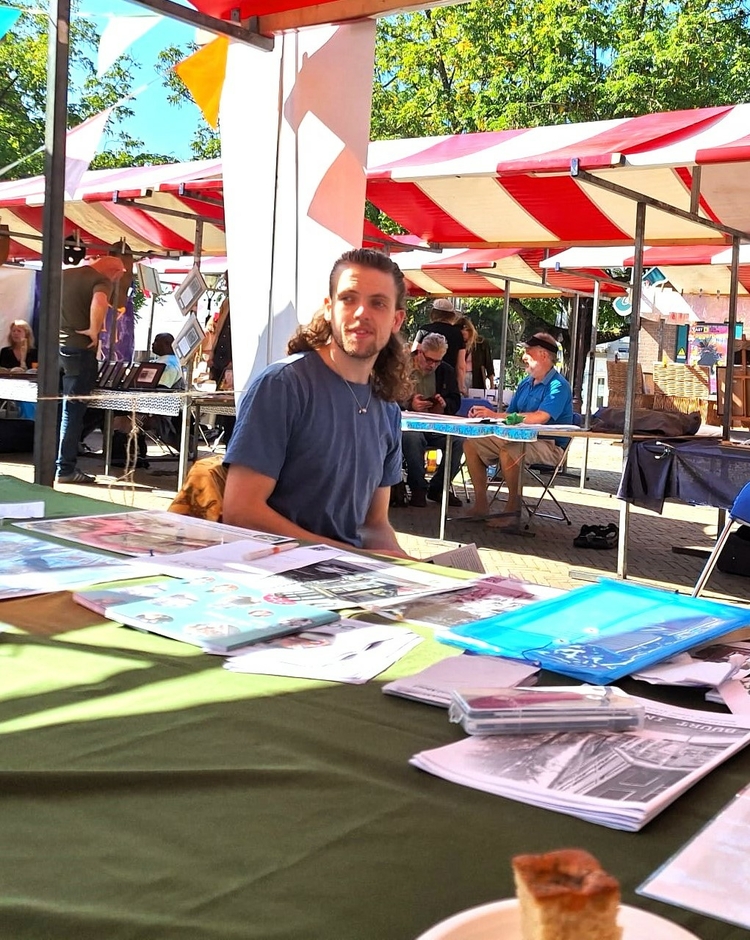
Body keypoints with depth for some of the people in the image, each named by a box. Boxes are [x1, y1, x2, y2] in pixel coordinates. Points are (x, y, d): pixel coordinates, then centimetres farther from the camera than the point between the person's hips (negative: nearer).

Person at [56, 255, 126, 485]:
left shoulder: (64, 274, 16)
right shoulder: (102, 281, -7)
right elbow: (99, 302, -29)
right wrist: (94, 330, -17)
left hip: (53, 344, 7)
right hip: (78, 347, -7)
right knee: (73, 410, -2)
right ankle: (65, 469, -1)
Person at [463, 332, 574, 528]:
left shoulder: (558, 386, -12)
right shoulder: (525, 383, 15)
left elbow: (540, 418, -27)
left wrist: (495, 415, -27)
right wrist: (485, 416, -5)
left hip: (549, 446, -9)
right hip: (521, 439, 9)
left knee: (509, 448, -37)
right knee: (471, 443, -2)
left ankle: (513, 509, -25)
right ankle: (480, 504, -5)